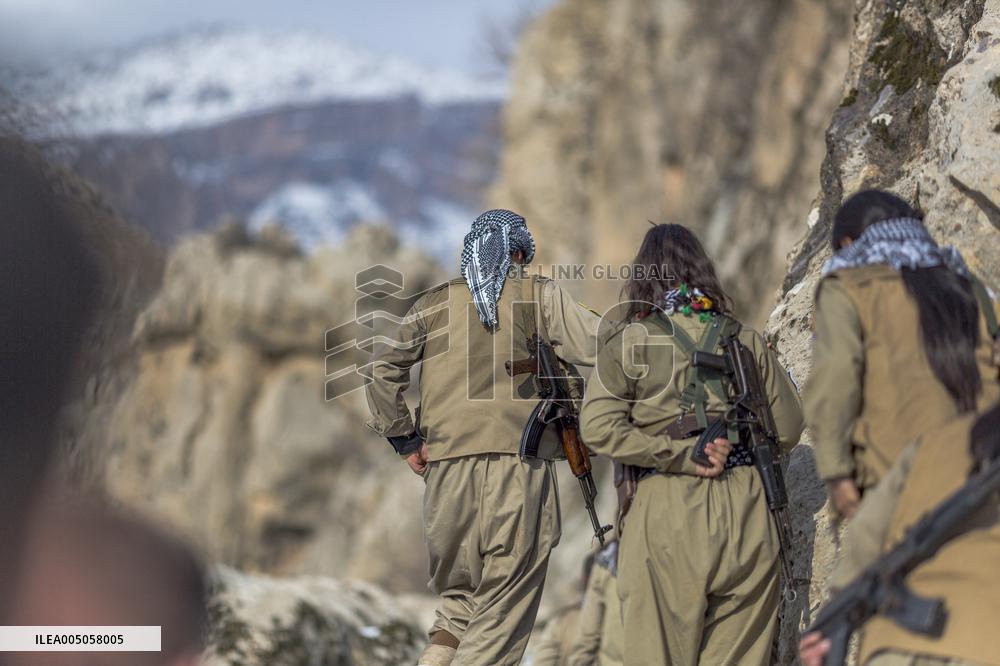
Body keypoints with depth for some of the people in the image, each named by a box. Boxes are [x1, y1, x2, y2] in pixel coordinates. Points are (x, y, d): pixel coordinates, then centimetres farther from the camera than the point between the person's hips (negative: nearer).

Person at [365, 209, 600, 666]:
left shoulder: (435, 303, 14)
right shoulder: (536, 296, 5)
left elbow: (383, 368, 10)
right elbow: (597, 345, -5)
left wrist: (404, 440, 13)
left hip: (447, 468, 3)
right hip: (516, 465, -3)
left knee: (456, 602, 17)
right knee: (502, 616, 0)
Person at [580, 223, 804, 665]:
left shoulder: (628, 342, 2)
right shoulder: (745, 341, 9)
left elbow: (598, 429, -9)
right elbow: (788, 429, 9)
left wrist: (680, 455, -8)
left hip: (666, 509, -2)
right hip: (744, 506, 2)